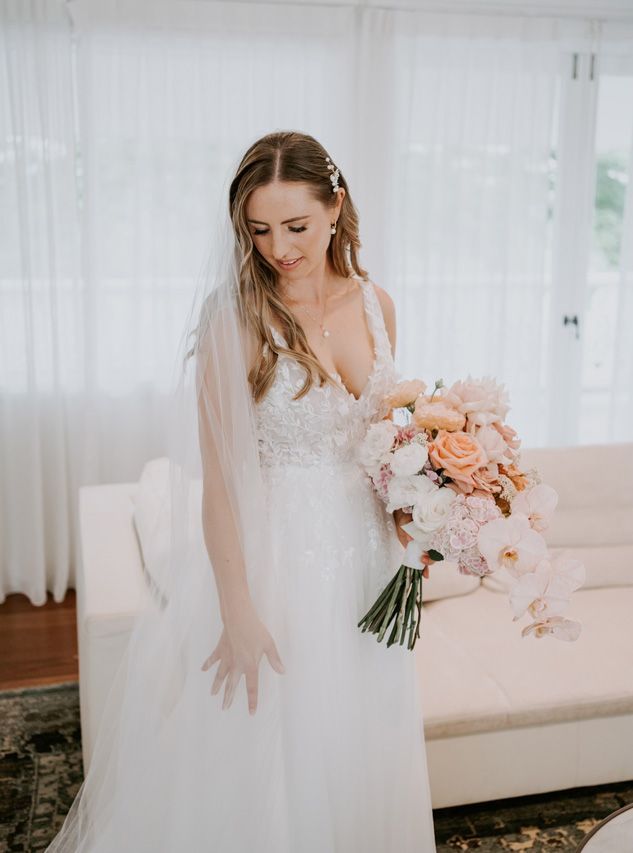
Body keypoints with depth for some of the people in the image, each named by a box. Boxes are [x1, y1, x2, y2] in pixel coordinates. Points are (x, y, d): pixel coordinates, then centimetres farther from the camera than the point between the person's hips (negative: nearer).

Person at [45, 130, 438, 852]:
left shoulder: (374, 305, 1)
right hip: (269, 555, -5)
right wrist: (238, 614, -19)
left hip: (363, 552, 5)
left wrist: (408, 514, -2)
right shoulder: (236, 317, -15)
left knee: (353, 757, 21)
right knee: (260, 759, 11)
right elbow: (217, 477, -17)